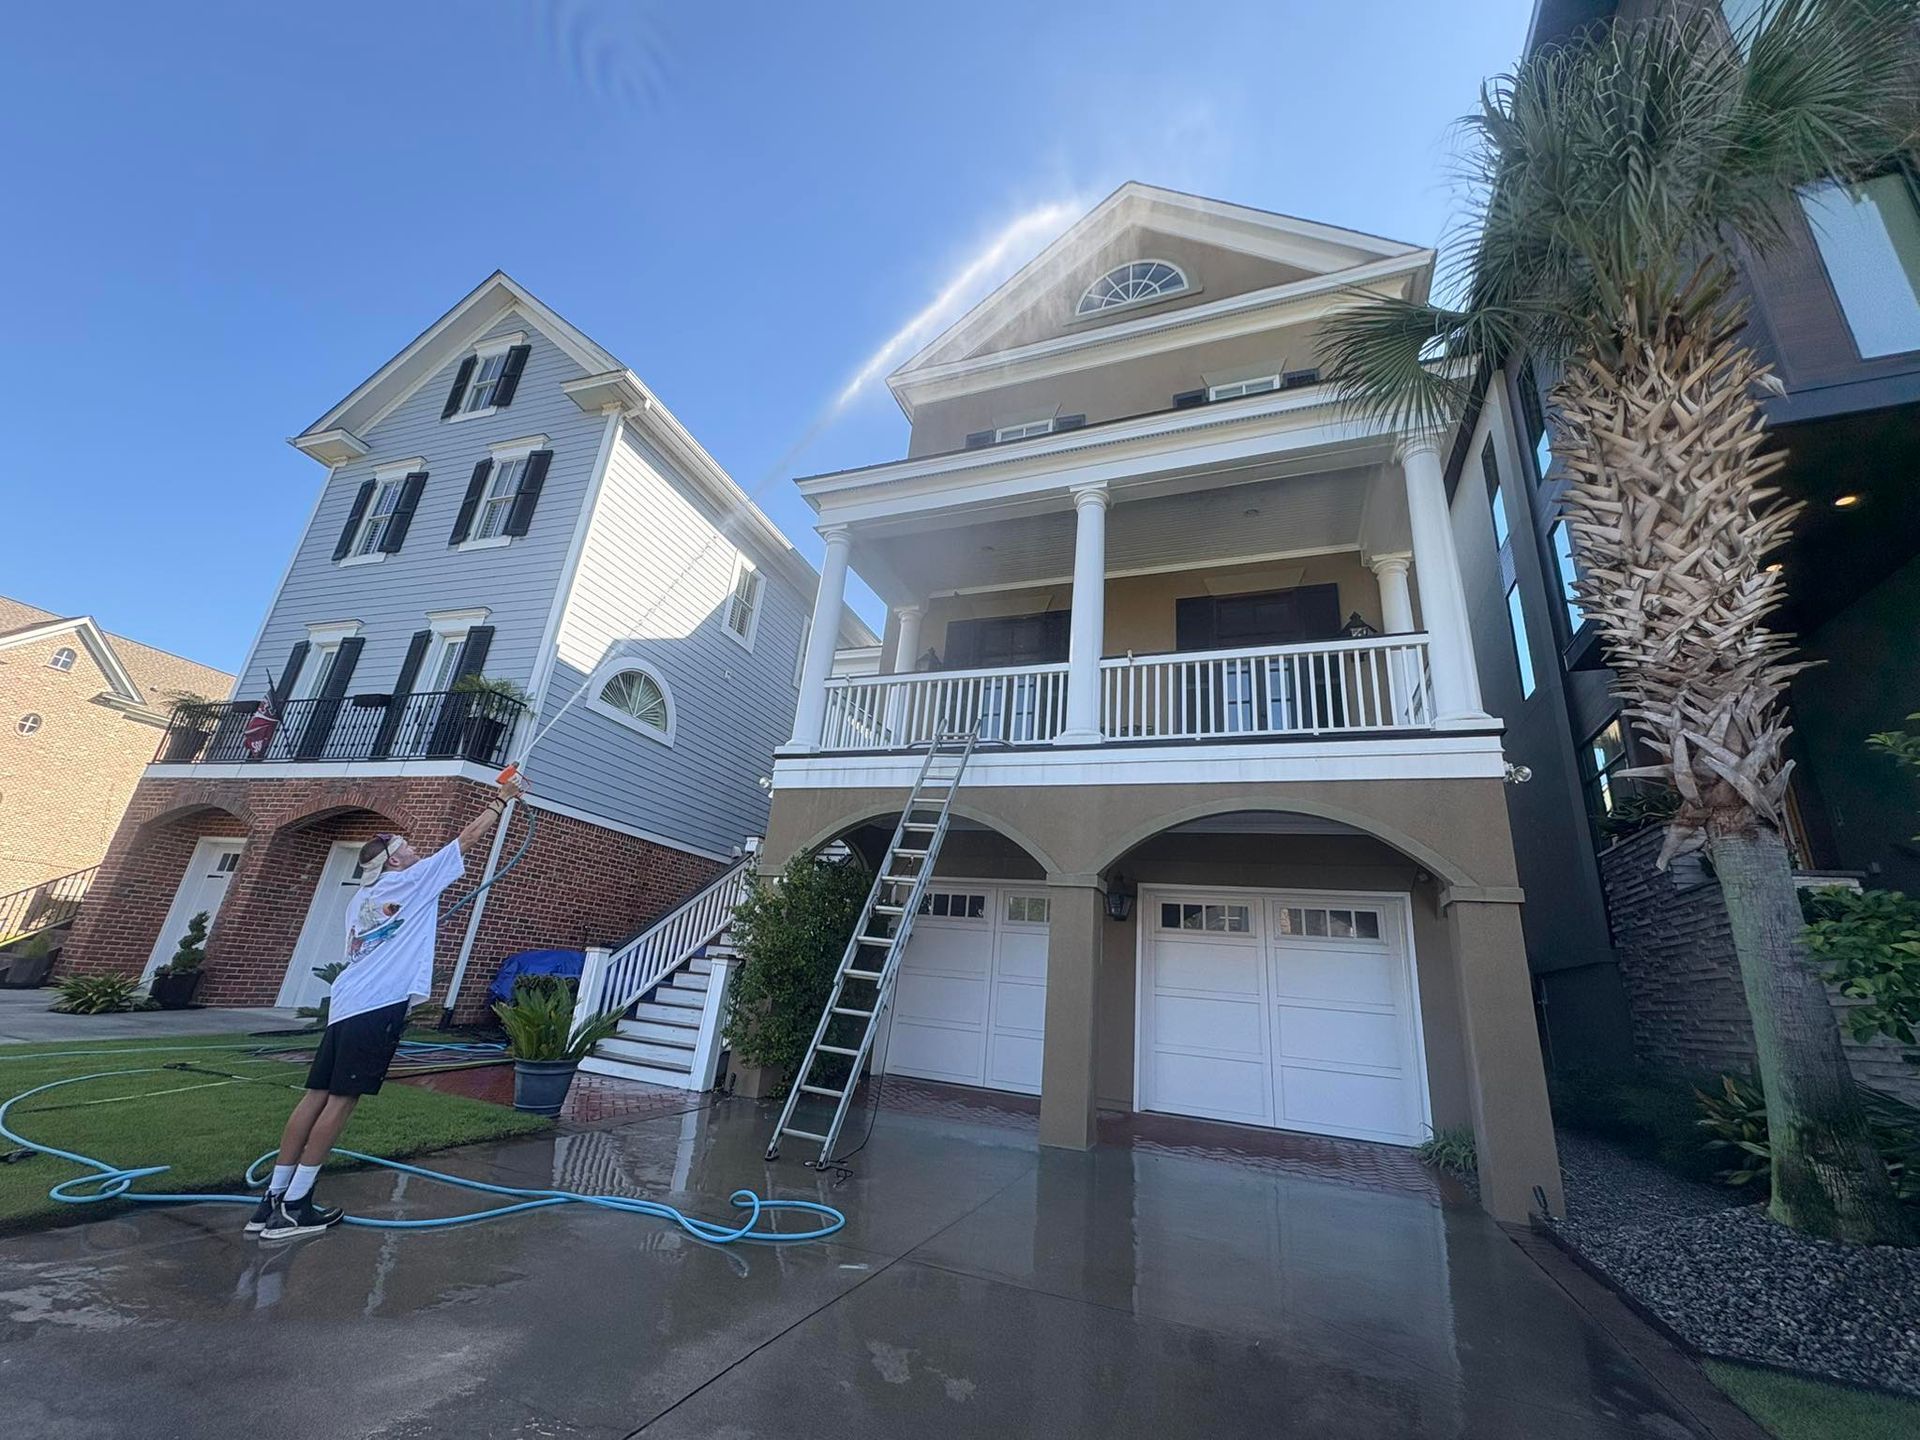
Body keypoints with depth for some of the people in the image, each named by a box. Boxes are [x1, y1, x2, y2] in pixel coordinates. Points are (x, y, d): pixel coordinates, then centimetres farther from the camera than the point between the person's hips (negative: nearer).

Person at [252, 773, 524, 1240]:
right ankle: (293, 1207, 1)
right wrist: (502, 797, 6)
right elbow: (468, 837, -1)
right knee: (341, 1100, -4)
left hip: (347, 1004, 8)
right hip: (380, 1005, -8)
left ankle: (273, 1199, 14)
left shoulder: (361, 899, 21)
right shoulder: (412, 880, -1)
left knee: (318, 1094, 9)